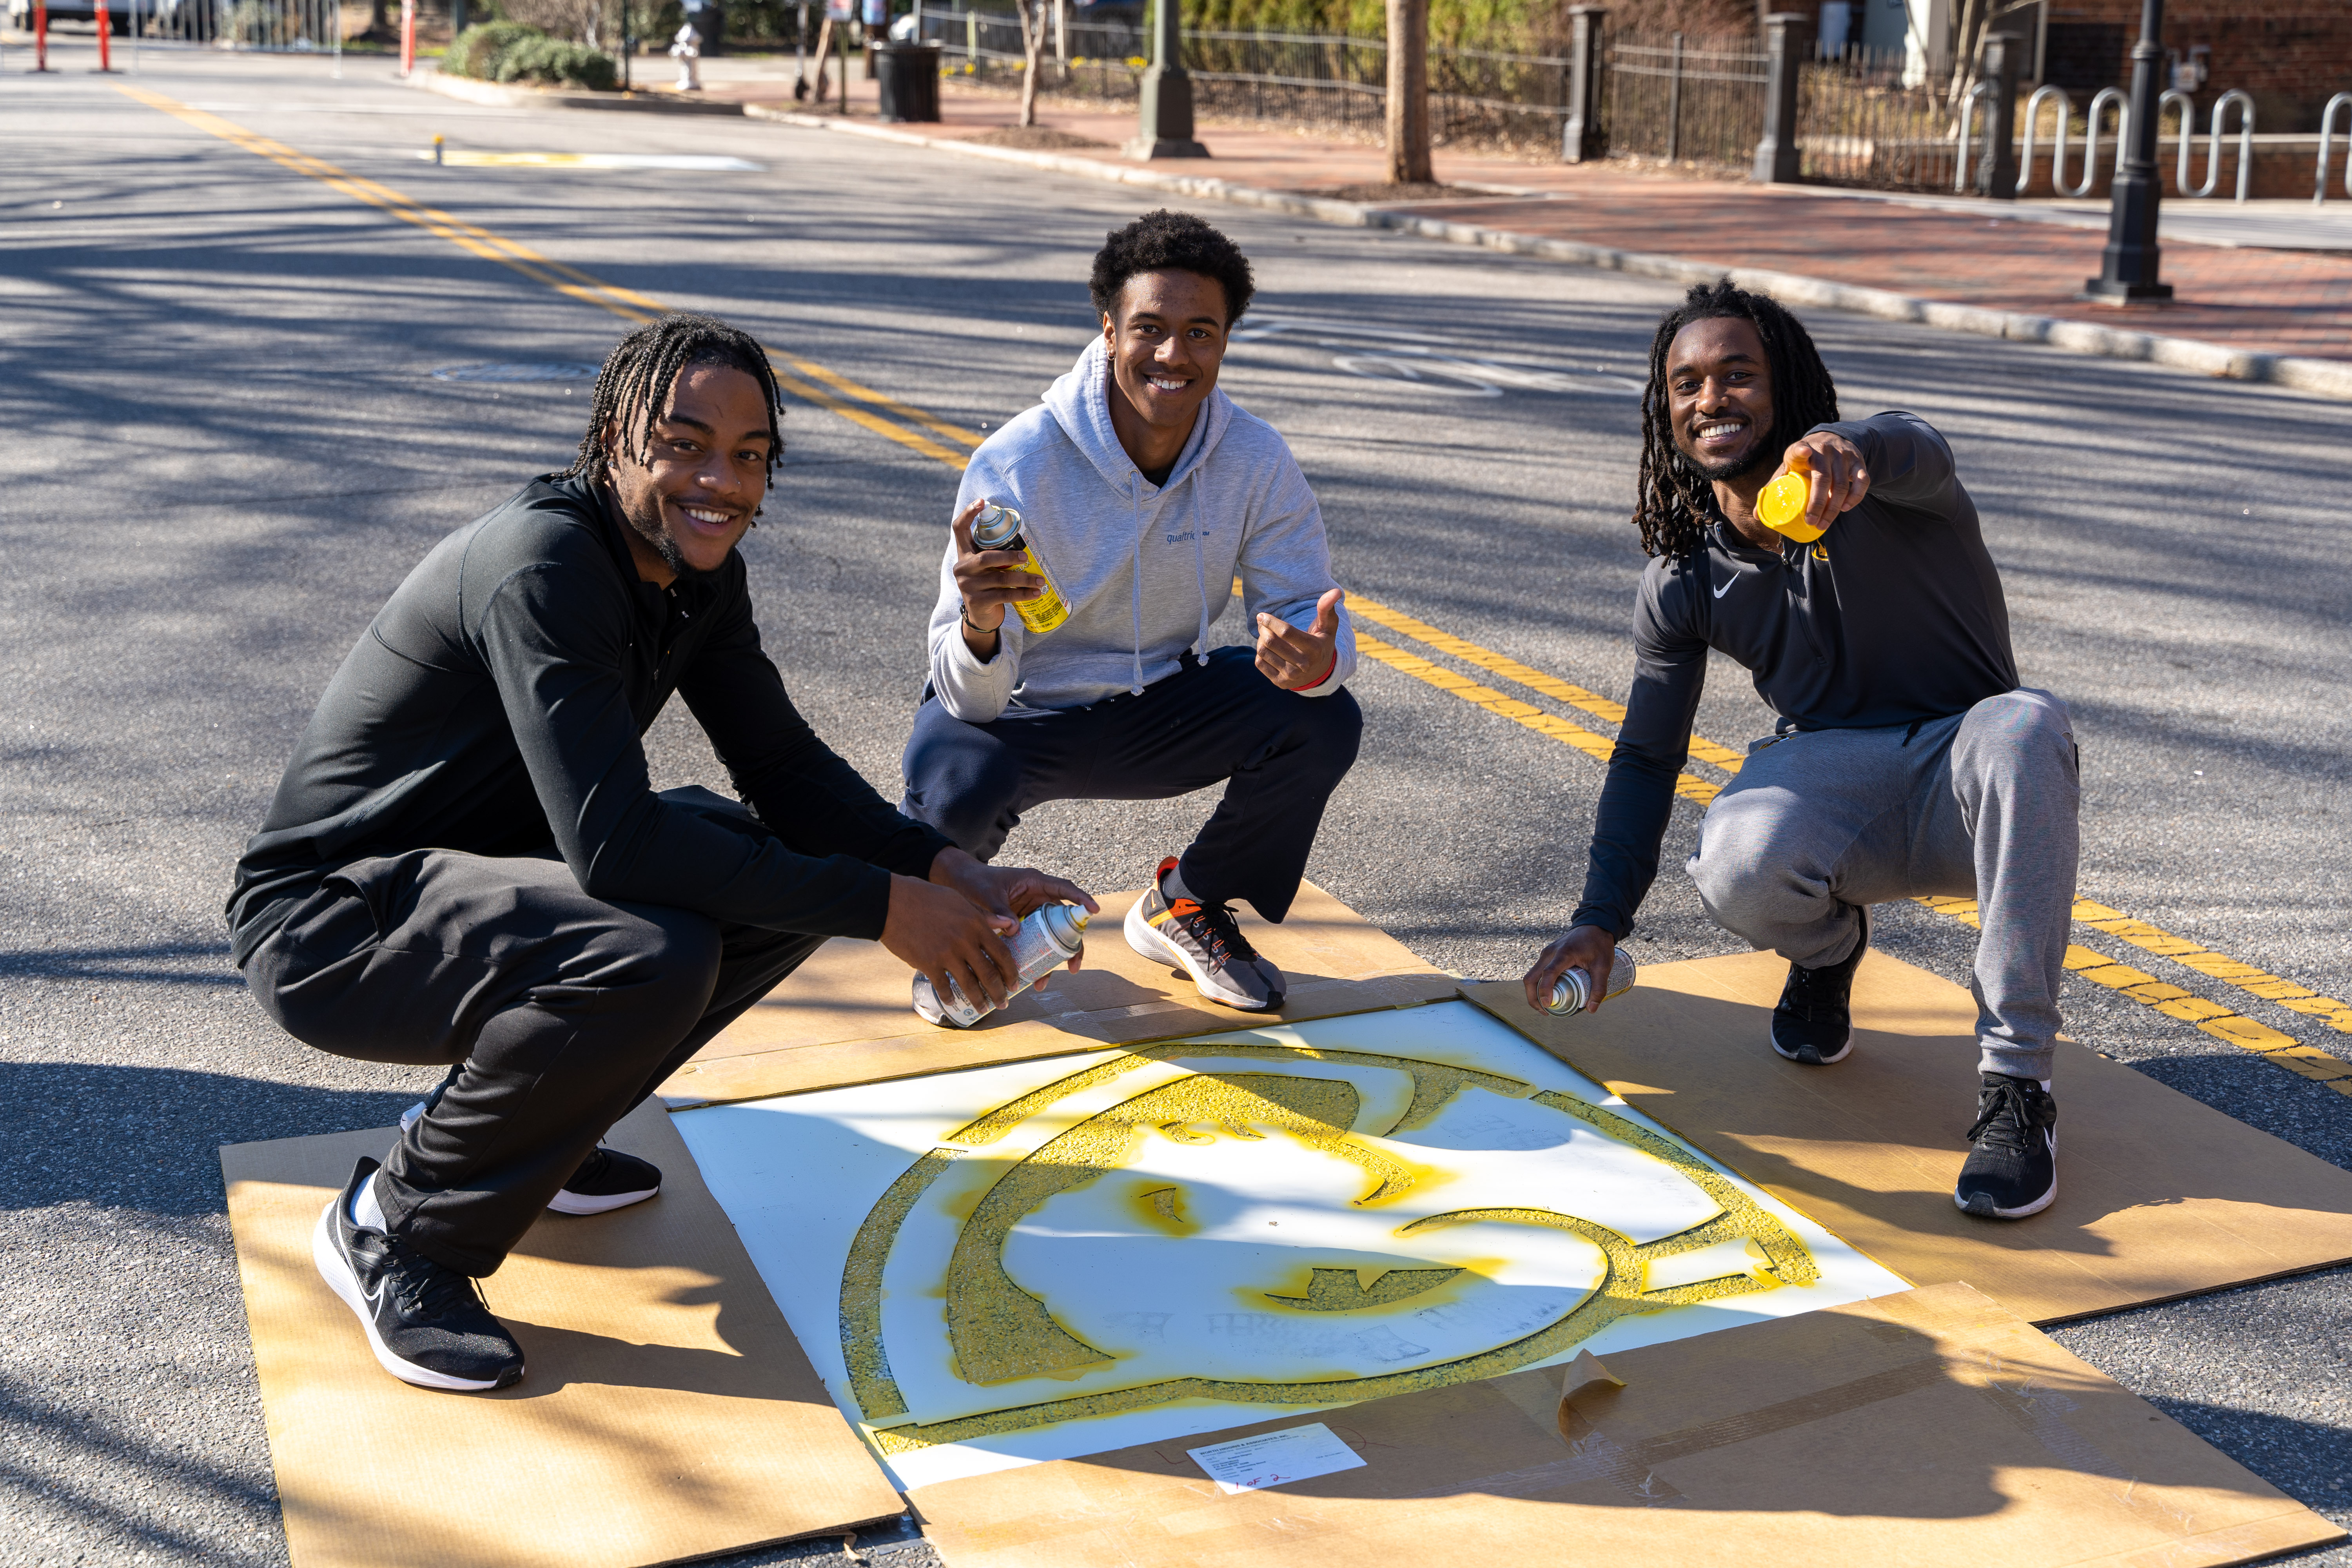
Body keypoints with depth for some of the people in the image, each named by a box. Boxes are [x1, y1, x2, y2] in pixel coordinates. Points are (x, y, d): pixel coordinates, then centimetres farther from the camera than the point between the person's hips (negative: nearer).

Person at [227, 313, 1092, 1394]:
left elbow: (782, 763, 6)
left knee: (793, 869, -1)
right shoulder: (544, 564, -26)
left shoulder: (697, 570, 2)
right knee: (652, 957, -33)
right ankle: (398, 1227, -10)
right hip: (330, 922, -9)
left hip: (477, 875, 9)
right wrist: (883, 908, -30)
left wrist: (950, 875, -11)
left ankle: (499, 1123, 11)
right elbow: (612, 842, -34)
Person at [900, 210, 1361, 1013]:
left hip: (1158, 701, 4)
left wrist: (1315, 658, -38)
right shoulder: (1017, 463, -26)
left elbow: (1305, 609, -11)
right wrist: (980, 627, -51)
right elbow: (972, 696, -26)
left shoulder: (1256, 460, -15)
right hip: (1018, 707, -3)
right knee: (956, 796, -36)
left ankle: (1187, 905, 7)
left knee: (1323, 724, -20)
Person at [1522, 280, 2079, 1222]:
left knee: (2023, 726, -39)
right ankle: (1829, 947, 8)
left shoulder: (1879, 485, -12)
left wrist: (1846, 448, -65)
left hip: (1959, 790, -2)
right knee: (1737, 868, -34)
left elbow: (1918, 459, -39)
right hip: (1832, 783, 2)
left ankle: (2016, 1085, -29)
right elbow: (1648, 755, 7)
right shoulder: (1682, 582, 1)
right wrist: (1600, 922, -3)